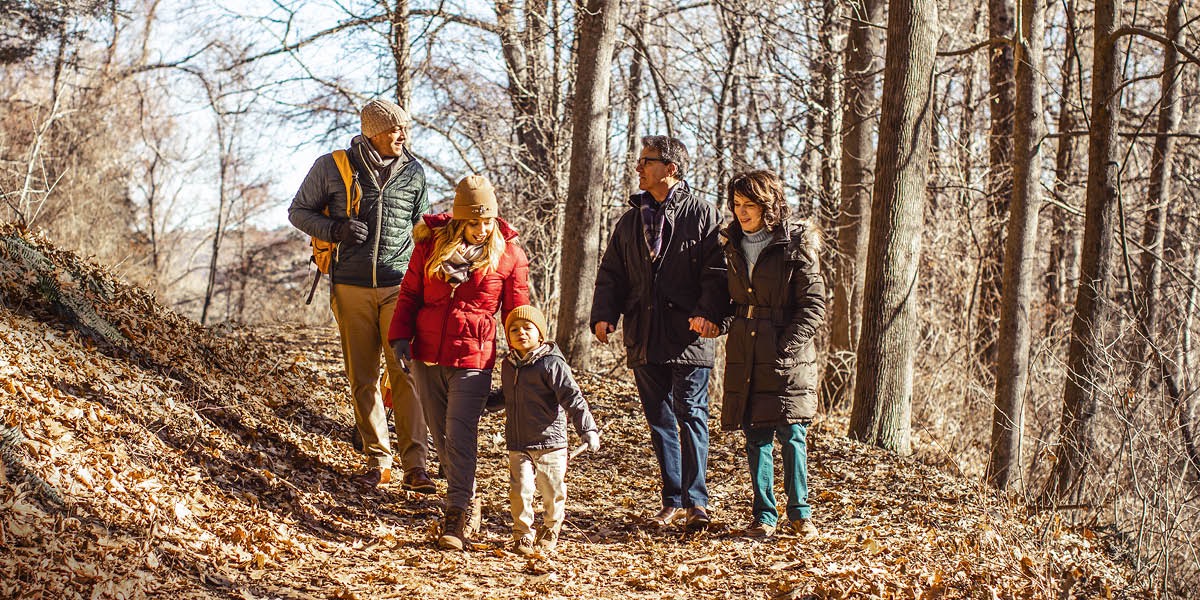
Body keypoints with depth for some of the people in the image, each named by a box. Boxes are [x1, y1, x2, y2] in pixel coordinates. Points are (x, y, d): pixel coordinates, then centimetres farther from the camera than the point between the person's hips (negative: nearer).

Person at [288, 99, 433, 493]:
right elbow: (298, 211, 9)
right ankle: (377, 460, 16)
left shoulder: (414, 173, 6)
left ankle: (415, 465, -10)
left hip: (399, 286, 0)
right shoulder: (331, 168, 0)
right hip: (351, 289, 0)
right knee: (362, 379, 5)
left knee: (406, 373, -10)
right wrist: (335, 229, -10)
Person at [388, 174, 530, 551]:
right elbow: (409, 294, 10)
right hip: (426, 356, 3)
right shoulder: (431, 244, 2)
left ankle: (457, 515, -3)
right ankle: (467, 502, 27)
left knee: (459, 435, -10)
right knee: (440, 435, 11)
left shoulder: (509, 255, -2)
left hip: (472, 360, -3)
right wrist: (401, 335, -2)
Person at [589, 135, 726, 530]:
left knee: (691, 416, -4)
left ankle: (696, 501, 1)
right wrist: (604, 314, 0)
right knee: (659, 420, 9)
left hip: (688, 336, -5)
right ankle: (673, 502, 16)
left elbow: (717, 271, -7)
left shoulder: (702, 215, 0)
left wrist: (708, 311, -22)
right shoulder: (630, 221, 16)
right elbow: (611, 274, 16)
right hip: (644, 338, 6)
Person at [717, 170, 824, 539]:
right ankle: (764, 515, 15)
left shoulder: (796, 245, -6)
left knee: (792, 436, -3)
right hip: (745, 358, 5)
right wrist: (722, 323, 3)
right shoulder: (734, 246, 11)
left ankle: (799, 512, 13)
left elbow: (814, 304, -7)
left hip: (787, 358, -5)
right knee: (755, 437, 6)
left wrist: (787, 345, -14)